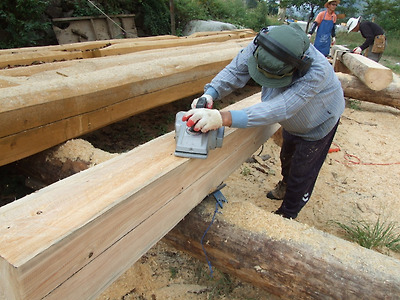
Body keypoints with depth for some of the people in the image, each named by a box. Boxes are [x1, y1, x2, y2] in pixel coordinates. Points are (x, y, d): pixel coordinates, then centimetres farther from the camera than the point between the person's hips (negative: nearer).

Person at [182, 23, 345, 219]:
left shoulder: (317, 72, -48)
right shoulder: (261, 44, -34)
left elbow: (279, 108, -55)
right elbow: (235, 70, -27)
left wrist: (223, 118, -66)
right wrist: (209, 95, -47)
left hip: (319, 122, -5)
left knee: (302, 173, 8)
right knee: (287, 157, 29)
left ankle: (287, 215, 34)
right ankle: (285, 186, 59)